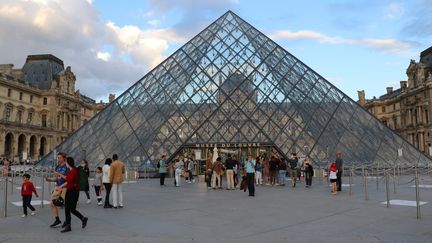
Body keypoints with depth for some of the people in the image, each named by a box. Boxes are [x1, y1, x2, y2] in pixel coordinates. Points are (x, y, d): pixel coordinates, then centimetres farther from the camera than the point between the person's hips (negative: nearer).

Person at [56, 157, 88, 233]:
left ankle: (83, 219, 16)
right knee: (67, 209, 6)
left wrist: (61, 186, -7)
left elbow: (69, 180, -17)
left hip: (74, 191, -9)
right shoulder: (69, 170, 11)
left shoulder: (74, 170, -16)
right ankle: (68, 226, 12)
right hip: (69, 190, 9)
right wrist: (59, 174, 26)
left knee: (72, 209, -5)